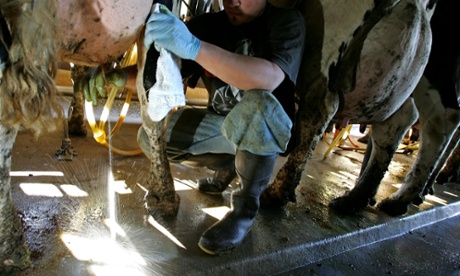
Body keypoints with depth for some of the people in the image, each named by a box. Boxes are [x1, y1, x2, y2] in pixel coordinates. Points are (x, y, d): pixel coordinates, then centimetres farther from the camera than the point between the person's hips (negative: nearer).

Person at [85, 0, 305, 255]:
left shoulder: (286, 21, -17)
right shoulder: (207, 25, -3)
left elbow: (270, 78, -38)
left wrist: (194, 47, -45)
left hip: (269, 128, -5)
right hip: (220, 124, 5)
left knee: (258, 103, -38)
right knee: (150, 137, -5)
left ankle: (246, 207, -16)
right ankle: (226, 164, 16)